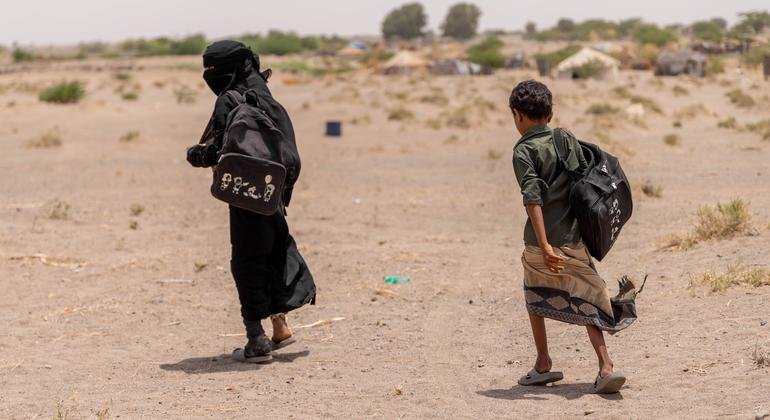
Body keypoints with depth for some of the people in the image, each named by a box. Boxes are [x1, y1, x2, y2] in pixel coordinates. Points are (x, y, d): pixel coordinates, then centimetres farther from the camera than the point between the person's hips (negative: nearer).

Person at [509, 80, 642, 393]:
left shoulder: (524, 151, -8)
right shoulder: (567, 139, 6)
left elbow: (533, 198, -20)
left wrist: (544, 245, -26)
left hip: (539, 242, -3)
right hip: (574, 239, 3)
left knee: (534, 297, 21)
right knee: (587, 302, 7)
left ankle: (543, 365, 23)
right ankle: (606, 366, -9)